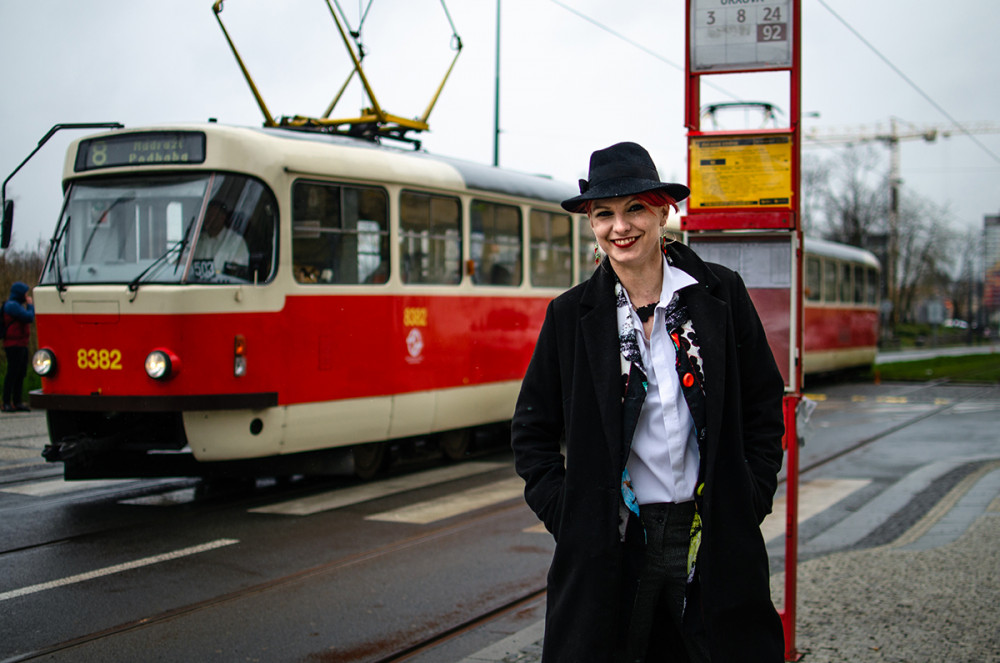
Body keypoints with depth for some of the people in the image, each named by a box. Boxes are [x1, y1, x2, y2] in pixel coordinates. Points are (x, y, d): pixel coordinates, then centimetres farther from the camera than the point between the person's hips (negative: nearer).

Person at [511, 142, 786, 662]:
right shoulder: (570, 315, 1)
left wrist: (751, 499, 1)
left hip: (716, 541, 1)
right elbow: (532, 430, 8)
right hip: (611, 546, 0)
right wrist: (565, 517, -1)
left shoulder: (723, 294, 2)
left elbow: (764, 405, 8)